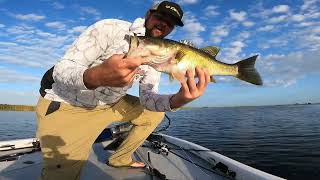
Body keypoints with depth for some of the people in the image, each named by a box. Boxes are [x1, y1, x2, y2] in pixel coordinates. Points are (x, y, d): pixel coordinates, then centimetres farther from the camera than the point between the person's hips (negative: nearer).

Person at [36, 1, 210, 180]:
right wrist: (96, 76, -47)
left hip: (110, 104, 6)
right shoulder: (110, 28, -19)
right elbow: (61, 70, -23)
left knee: (154, 114, 6)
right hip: (65, 104, -5)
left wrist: (176, 100, -32)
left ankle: (121, 158, 20)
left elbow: (147, 97, -10)